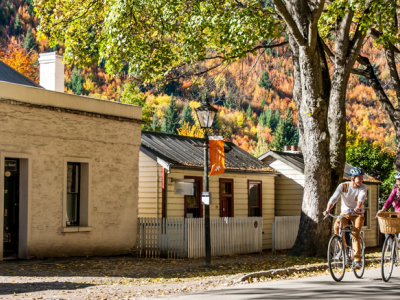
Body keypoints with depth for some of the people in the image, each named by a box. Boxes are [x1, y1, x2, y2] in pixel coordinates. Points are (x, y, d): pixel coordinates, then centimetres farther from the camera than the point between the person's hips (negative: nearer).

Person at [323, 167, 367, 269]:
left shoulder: (363, 187, -10)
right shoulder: (343, 186, -11)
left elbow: (361, 198, -30)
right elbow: (334, 198, -23)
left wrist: (358, 207, -52)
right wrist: (328, 210, -40)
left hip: (358, 214, -1)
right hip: (345, 212, 1)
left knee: (355, 234, -21)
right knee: (337, 226, -28)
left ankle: (357, 260, -14)